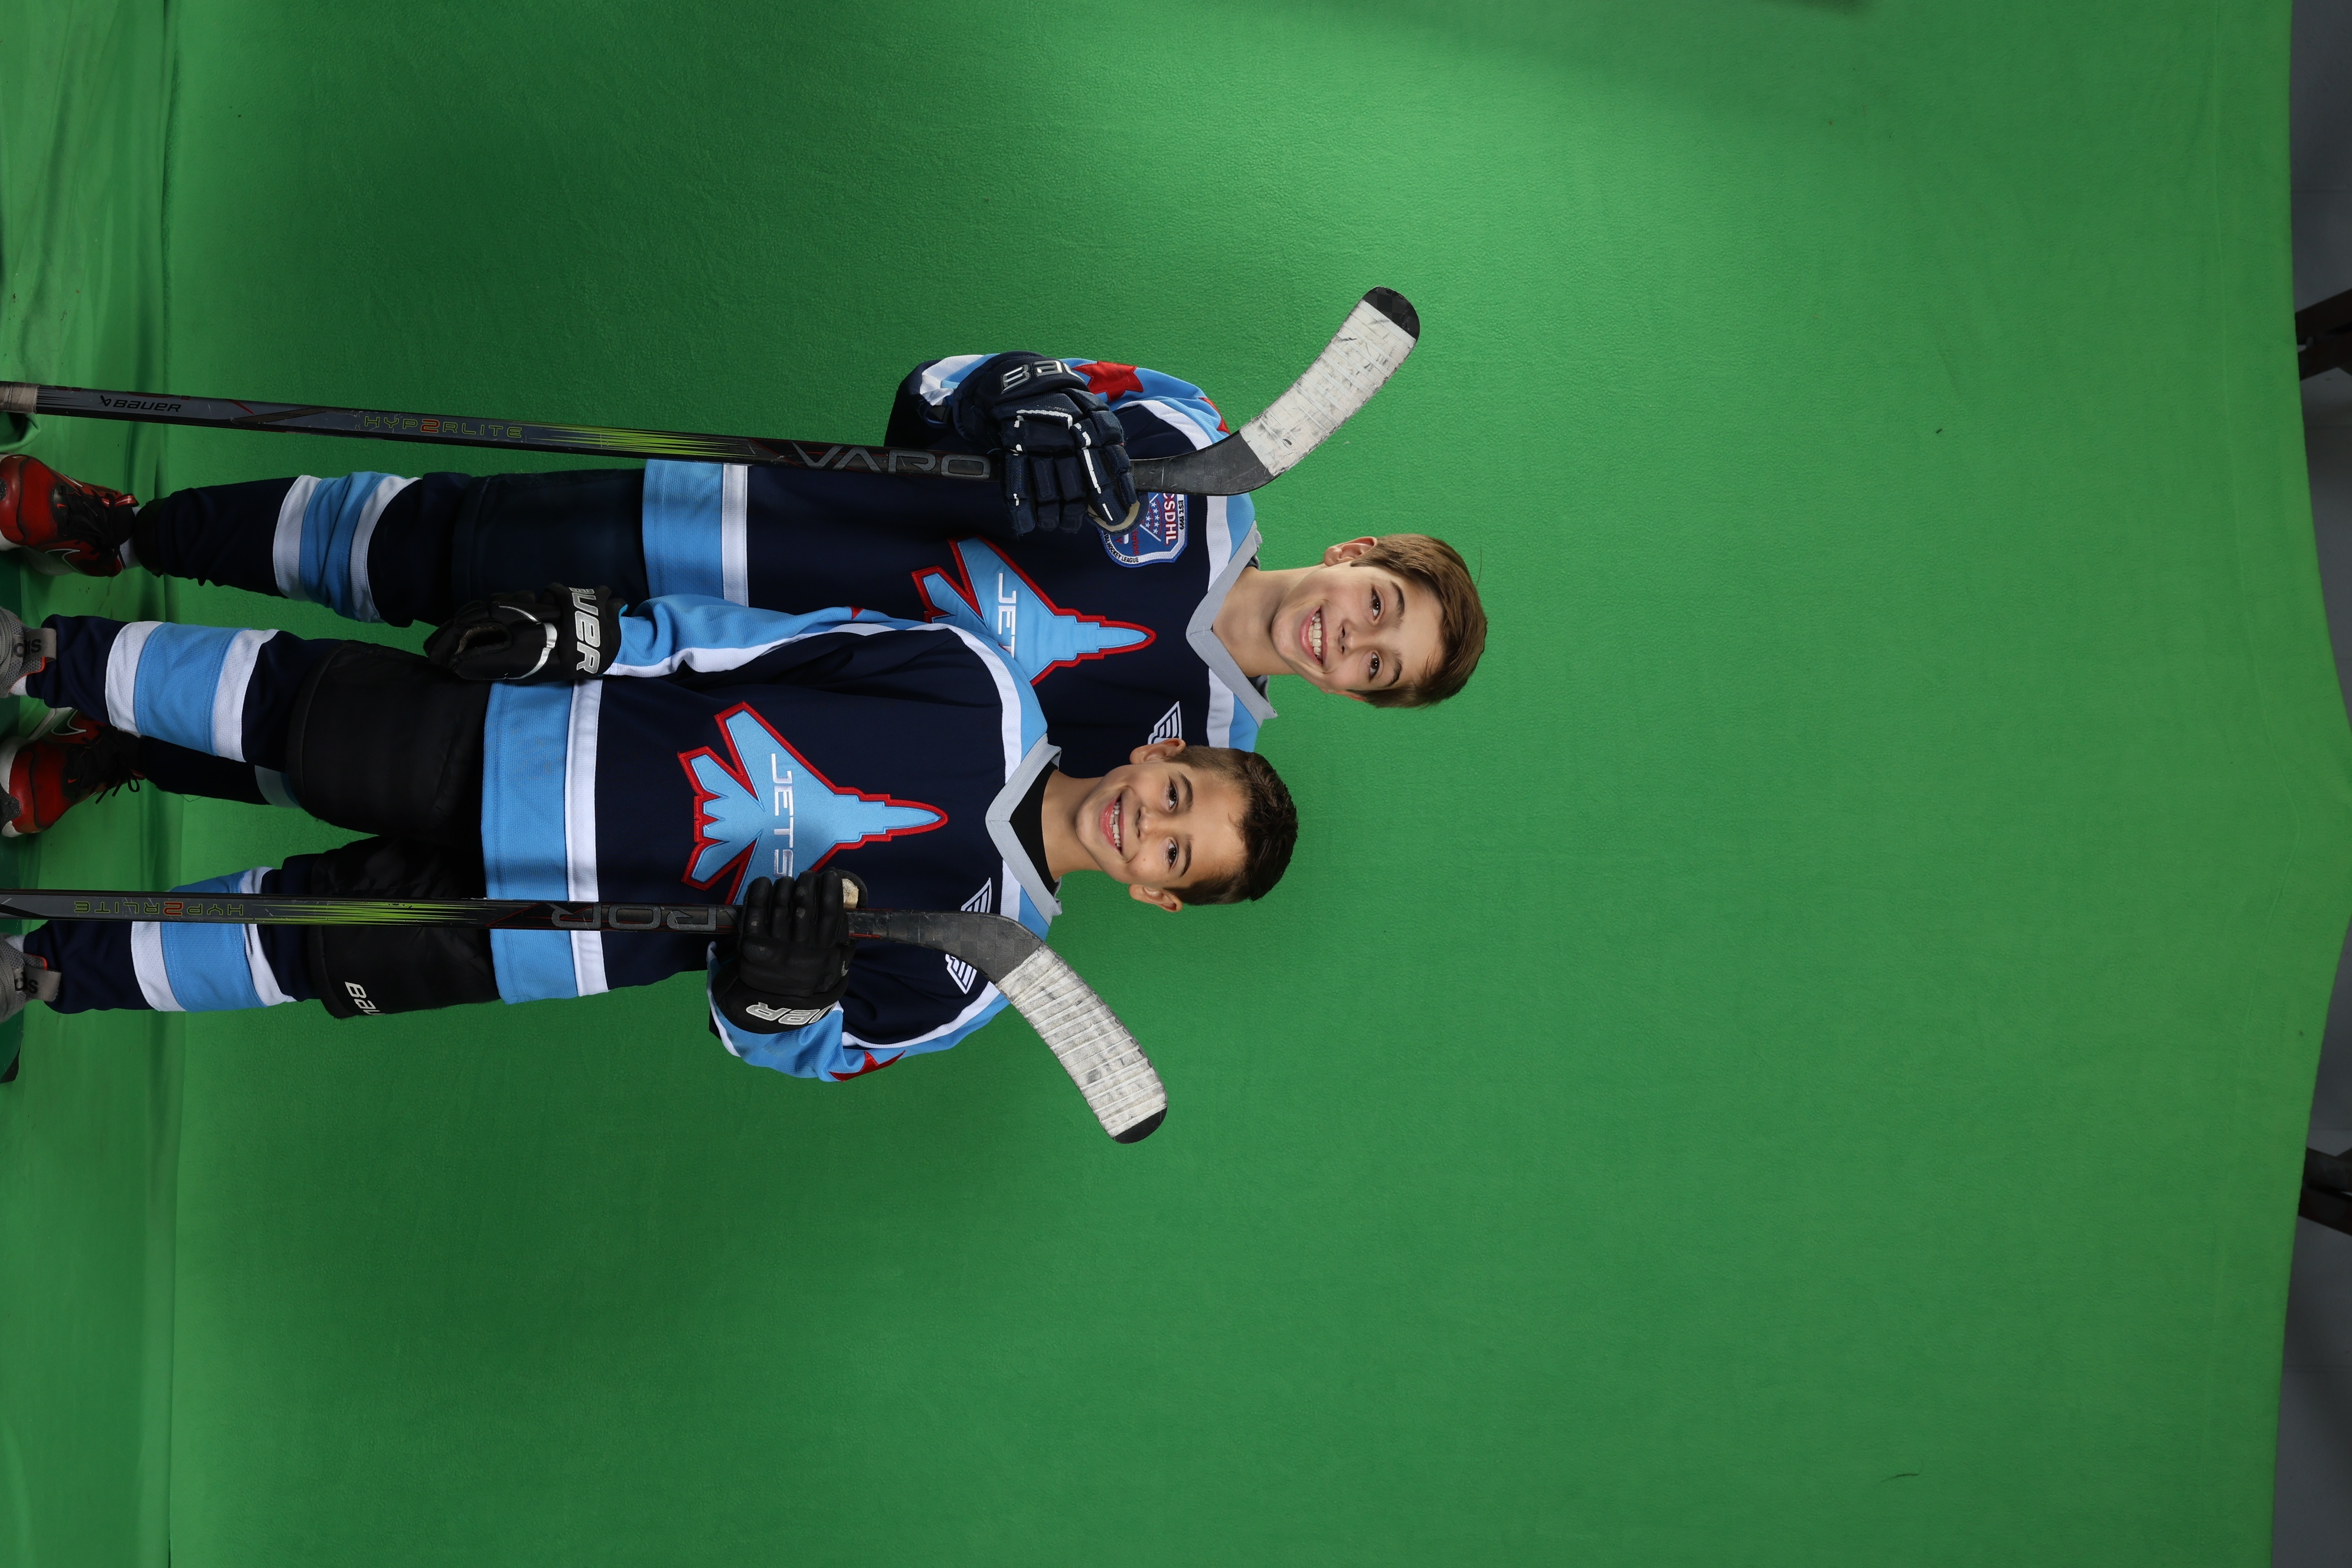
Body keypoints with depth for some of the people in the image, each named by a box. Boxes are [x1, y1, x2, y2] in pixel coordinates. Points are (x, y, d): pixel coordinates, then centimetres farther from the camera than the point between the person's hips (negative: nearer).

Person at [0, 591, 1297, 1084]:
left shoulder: (978, 964, -9)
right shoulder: (980, 689, -8)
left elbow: (799, 1051, -6)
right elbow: (760, 638, -2)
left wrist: (777, 991, -29)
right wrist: (592, 633, -6)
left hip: (591, 923, -1)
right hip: (562, 733, 2)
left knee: (304, 946, -2)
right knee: (288, 701, 0)